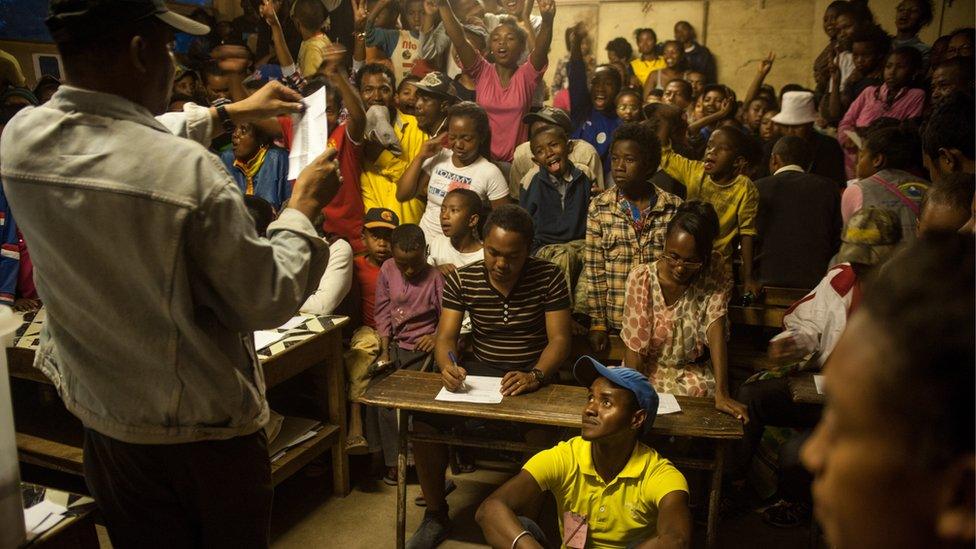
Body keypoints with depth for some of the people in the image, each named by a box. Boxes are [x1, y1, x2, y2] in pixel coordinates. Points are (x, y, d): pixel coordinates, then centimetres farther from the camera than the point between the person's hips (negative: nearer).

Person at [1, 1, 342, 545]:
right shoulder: (191, 172, -30)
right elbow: (268, 302, -19)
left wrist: (229, 112, 19)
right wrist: (304, 205, -6)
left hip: (100, 417, 5)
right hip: (205, 428, -5)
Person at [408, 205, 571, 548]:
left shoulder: (548, 278, -7)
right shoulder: (462, 279, -1)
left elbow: (559, 340, -11)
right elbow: (446, 336, -5)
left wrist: (534, 376, -31)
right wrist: (447, 365, -30)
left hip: (533, 373, -2)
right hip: (479, 369, 2)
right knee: (423, 417, -21)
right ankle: (436, 516, 2)